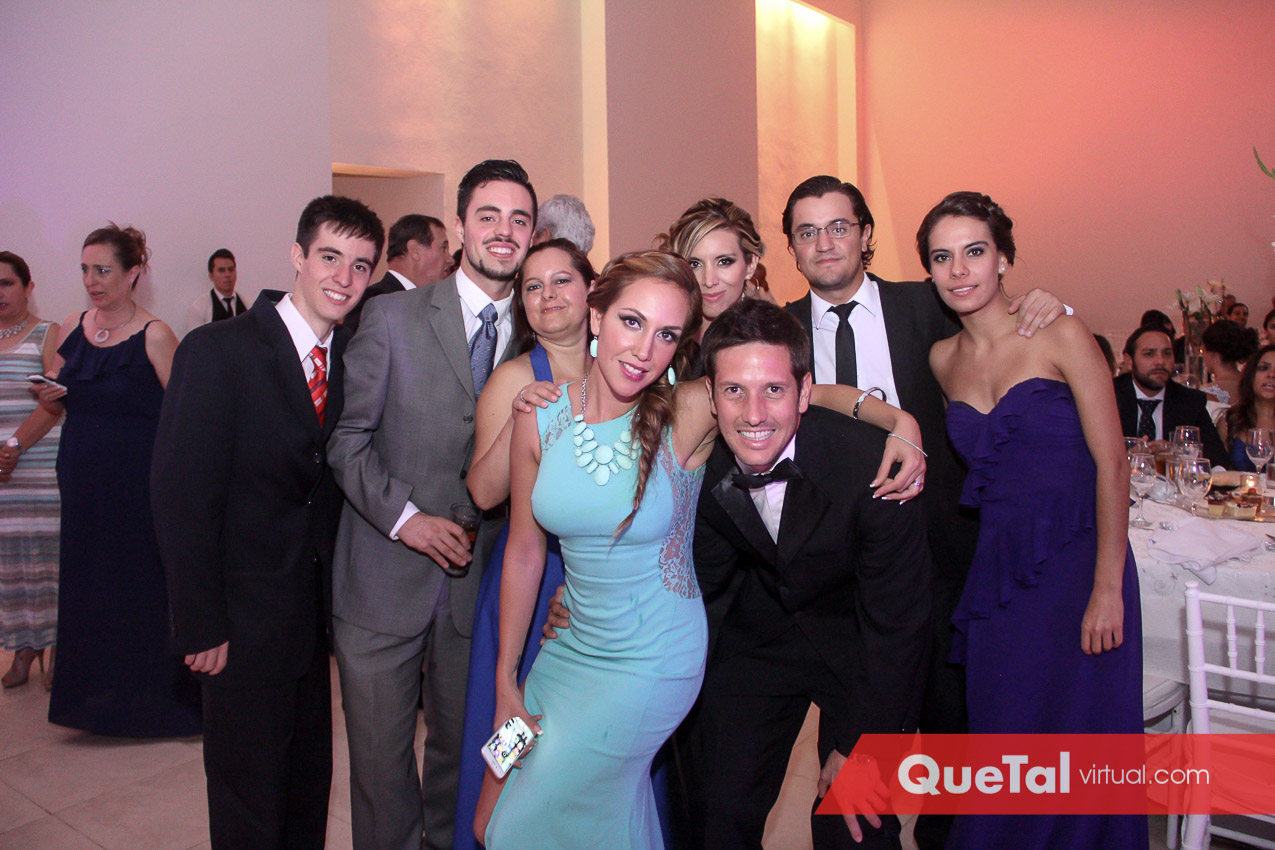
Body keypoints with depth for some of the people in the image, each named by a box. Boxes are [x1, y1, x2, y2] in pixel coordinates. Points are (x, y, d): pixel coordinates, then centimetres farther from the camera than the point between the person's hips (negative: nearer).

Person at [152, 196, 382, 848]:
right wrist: (201, 626, -15)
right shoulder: (216, 353, -14)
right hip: (245, 620, -5)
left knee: (310, 785, 20)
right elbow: (181, 498, -15)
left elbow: (341, 478, 4)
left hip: (317, 615, 5)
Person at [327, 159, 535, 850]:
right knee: (379, 752, 9)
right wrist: (405, 517, -15)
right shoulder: (392, 316, -3)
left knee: (462, 748, 17)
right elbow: (348, 437, -5)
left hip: (478, 582, 3)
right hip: (384, 579, -2)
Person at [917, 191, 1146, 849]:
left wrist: (1108, 589, -14)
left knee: (1078, 737, 6)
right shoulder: (942, 359, 6)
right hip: (996, 569, 4)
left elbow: (1111, 463, -10)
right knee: (999, 736, 13)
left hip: (1077, 564, -4)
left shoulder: (1060, 335, -8)